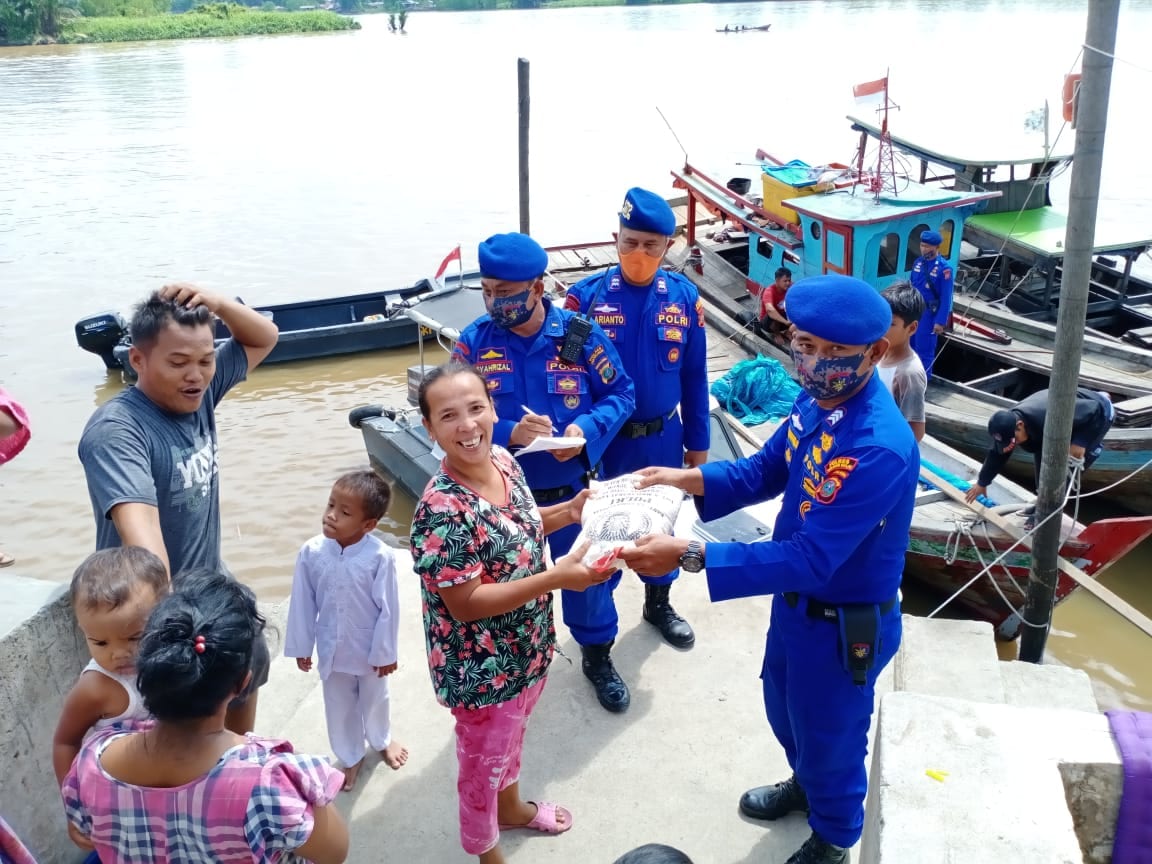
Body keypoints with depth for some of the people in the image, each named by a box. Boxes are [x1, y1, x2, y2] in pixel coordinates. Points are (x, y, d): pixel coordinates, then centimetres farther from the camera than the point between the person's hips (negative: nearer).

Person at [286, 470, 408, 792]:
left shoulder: (379, 556, -27)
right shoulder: (311, 552, -18)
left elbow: (388, 608, -17)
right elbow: (302, 604, -7)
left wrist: (386, 652, -10)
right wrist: (301, 647, 0)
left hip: (370, 648, -2)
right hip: (332, 649, 2)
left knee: (374, 700, 24)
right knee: (339, 707, 22)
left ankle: (381, 741, 55)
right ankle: (350, 758, 47)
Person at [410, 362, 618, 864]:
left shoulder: (503, 462, -9)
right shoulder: (442, 511, -33)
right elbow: (465, 604, -28)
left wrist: (568, 512, -7)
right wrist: (555, 578, -33)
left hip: (526, 648, 7)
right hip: (480, 668, -7)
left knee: (511, 738, 32)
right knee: (482, 759, 19)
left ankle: (512, 808, 60)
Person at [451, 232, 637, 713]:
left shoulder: (580, 334, -12)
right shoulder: (474, 342, -11)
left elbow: (620, 394, -5)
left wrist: (587, 429, -24)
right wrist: (509, 433, -28)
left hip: (572, 488, 0)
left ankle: (596, 652, 42)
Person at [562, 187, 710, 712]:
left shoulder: (684, 297, -5)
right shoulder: (586, 296, -13)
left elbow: (694, 375, 2)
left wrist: (697, 441, 6)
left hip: (664, 439, 3)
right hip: (604, 442, -3)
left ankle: (658, 605, 47)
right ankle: (596, 651, 18)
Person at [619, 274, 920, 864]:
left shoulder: (881, 450, -37)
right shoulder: (816, 401, -11)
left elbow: (811, 560, -36)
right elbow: (766, 471, 4)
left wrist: (690, 556, -39)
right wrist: (688, 479, -13)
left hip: (845, 623, -7)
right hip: (796, 599, 7)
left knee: (829, 734, 19)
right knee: (784, 707, 31)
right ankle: (805, 785, 62)